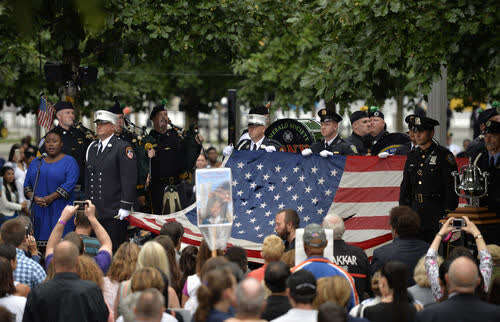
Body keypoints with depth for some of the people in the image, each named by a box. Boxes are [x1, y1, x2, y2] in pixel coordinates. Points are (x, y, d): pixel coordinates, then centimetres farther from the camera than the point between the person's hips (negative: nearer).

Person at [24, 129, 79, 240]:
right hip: (39, 210, 4)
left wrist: (51, 198, -17)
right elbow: (27, 184, 13)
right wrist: (34, 197, -7)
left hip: (61, 210, -4)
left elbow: (70, 184, -11)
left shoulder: (69, 161, 2)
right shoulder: (36, 163, 17)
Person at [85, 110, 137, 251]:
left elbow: (129, 179, -10)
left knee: (114, 249, -5)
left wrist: (125, 207, -15)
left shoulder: (123, 148, -5)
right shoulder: (92, 148, 17)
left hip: (114, 213, -6)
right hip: (94, 211, 6)